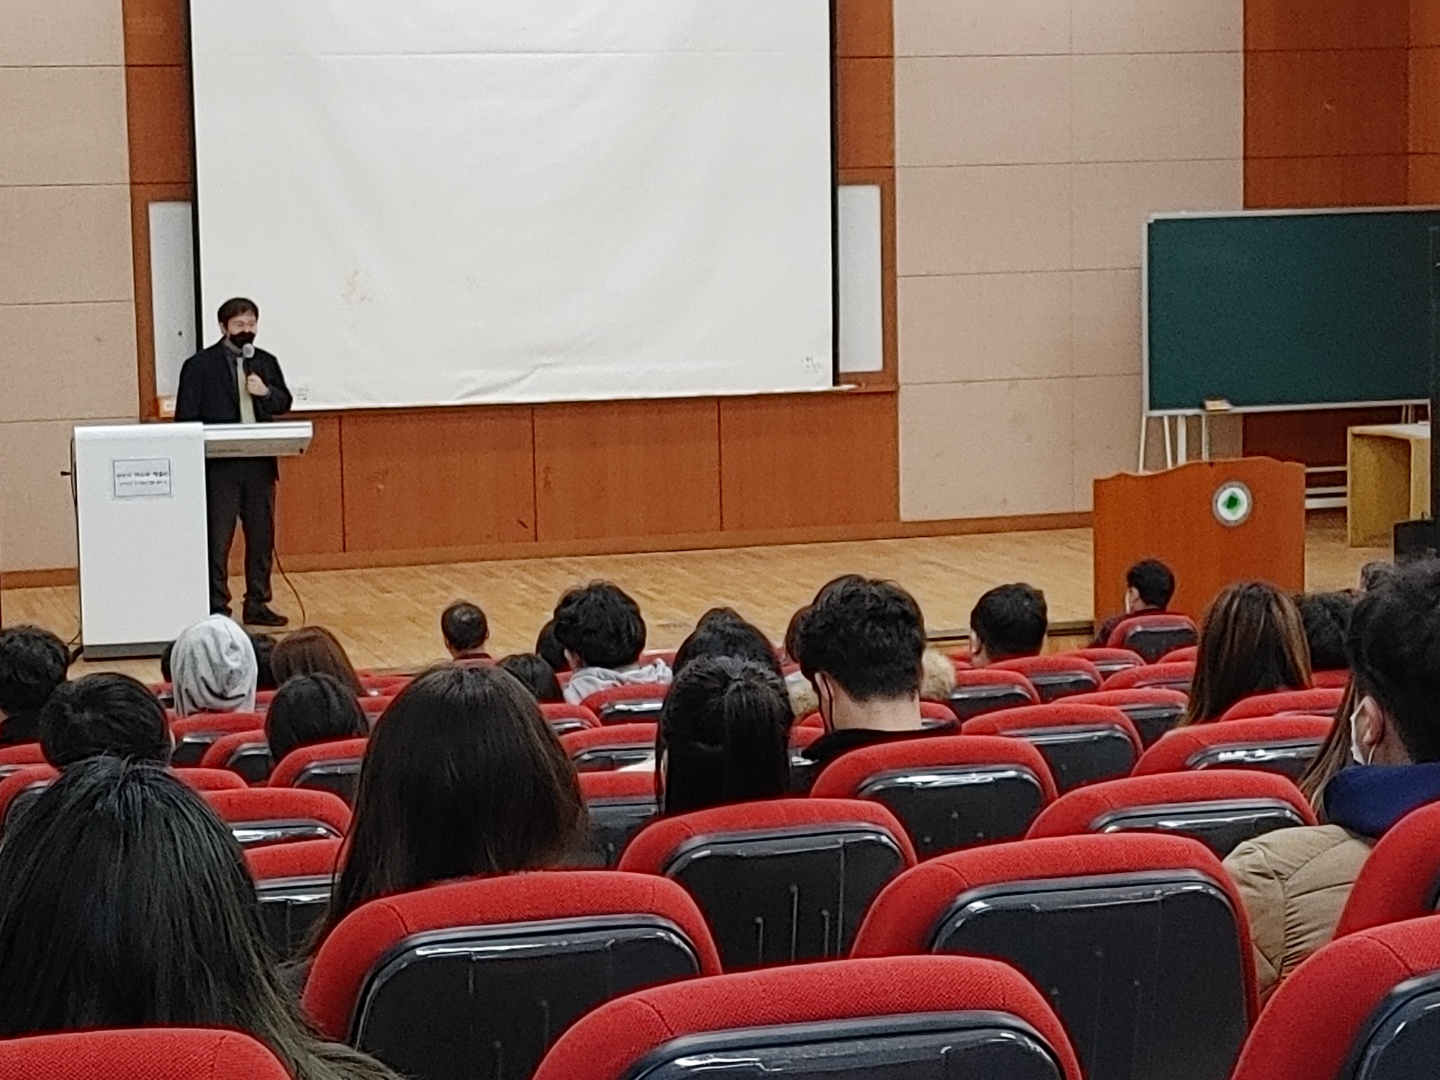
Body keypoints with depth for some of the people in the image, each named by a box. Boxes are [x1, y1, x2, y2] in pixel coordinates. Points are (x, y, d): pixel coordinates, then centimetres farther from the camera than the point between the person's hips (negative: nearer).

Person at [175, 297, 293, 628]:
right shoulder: (200, 365, -2)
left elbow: (284, 403, 13)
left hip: (260, 463, 5)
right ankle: (217, 609, 4)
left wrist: (266, 392, -8)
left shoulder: (266, 362, 12)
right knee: (218, 538, -1)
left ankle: (257, 604, 18)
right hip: (219, 465, -4)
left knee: (262, 536, 8)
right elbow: (186, 417, -3)